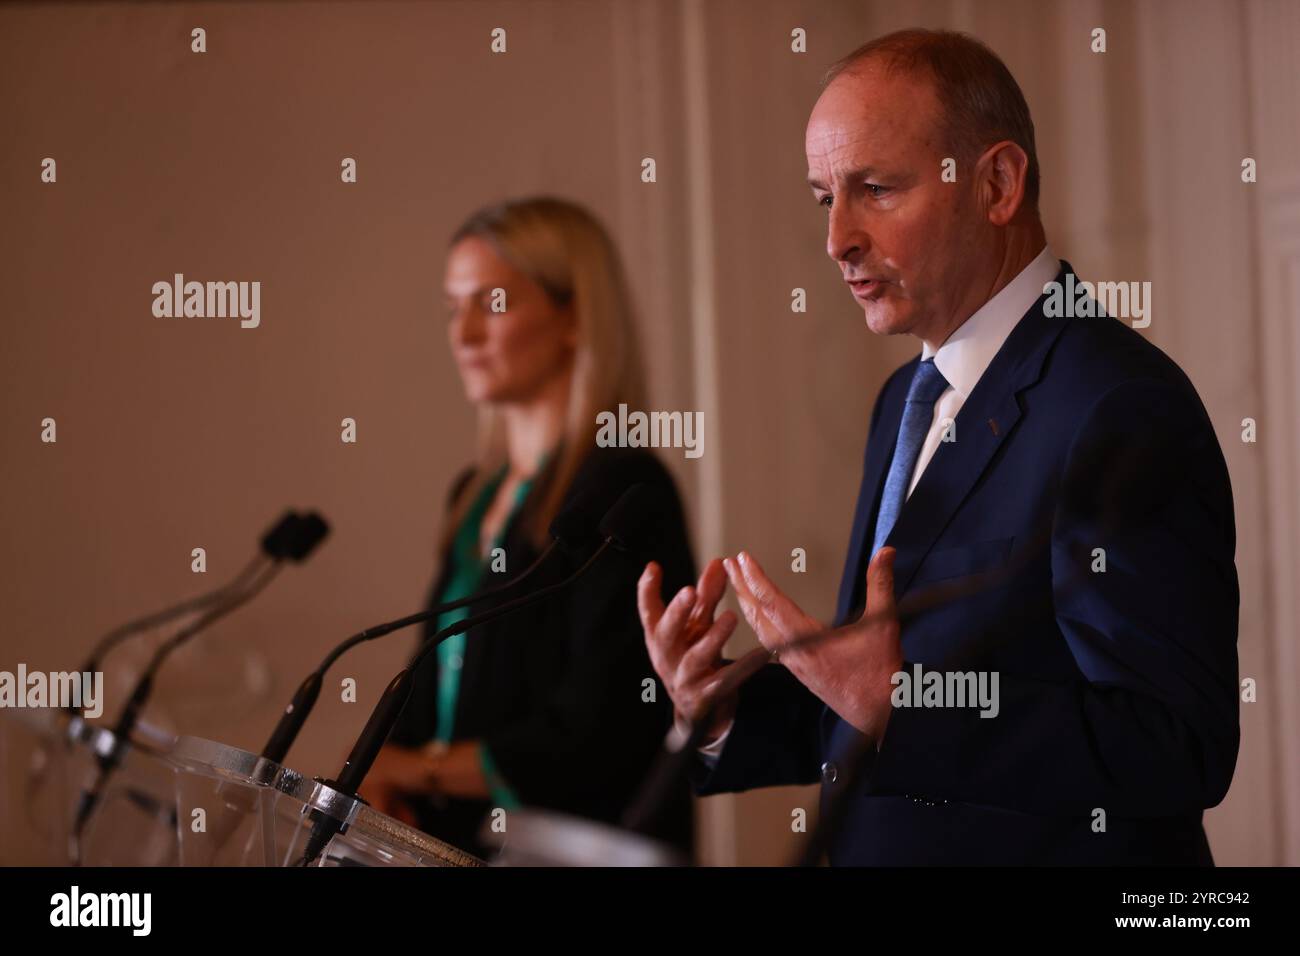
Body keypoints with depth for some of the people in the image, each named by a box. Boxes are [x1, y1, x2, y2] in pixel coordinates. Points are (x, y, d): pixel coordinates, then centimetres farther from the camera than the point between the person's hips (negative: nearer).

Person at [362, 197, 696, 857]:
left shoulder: (622, 490, -9)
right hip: (454, 839, 7)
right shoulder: (477, 493, 15)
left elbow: (597, 734, -13)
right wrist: (387, 773, 1)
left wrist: (425, 768, -5)